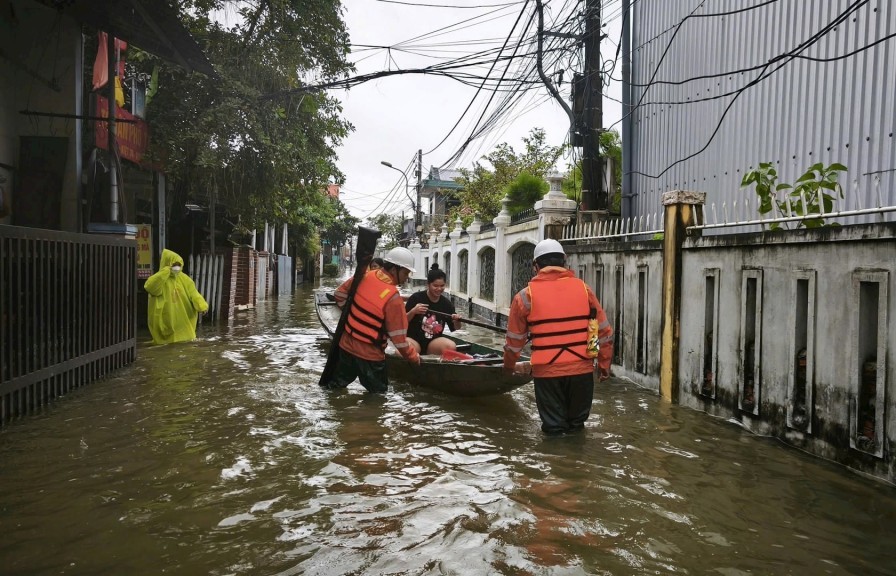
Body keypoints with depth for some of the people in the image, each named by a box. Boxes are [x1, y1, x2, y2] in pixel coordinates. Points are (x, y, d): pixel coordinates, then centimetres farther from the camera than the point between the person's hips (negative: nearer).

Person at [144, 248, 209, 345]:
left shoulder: (184, 279, 3)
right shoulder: (159, 279, -7)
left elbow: (193, 293, -5)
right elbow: (149, 287, -28)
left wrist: (201, 306, -23)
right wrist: (165, 272, -25)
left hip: (182, 321, 4)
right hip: (165, 322, -4)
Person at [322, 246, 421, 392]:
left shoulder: (364, 276, -6)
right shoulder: (393, 299, -24)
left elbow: (339, 294, 8)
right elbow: (399, 338, -21)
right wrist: (414, 358, -7)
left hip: (346, 346, 7)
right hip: (369, 355, -7)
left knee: (336, 385, 23)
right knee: (378, 392, 12)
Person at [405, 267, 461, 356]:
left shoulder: (446, 303, 2)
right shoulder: (416, 298, -7)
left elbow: (455, 329, 9)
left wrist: (456, 321, -14)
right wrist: (413, 312, -22)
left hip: (434, 341, 3)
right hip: (413, 339, -3)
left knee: (451, 347, -28)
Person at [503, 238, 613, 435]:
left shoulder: (526, 295, -1)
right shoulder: (583, 288, 3)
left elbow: (515, 337, 7)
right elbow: (604, 331, 7)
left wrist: (509, 366, 24)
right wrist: (604, 364, 19)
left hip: (546, 371, -2)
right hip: (581, 369, 2)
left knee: (554, 428, 11)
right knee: (576, 426, 20)